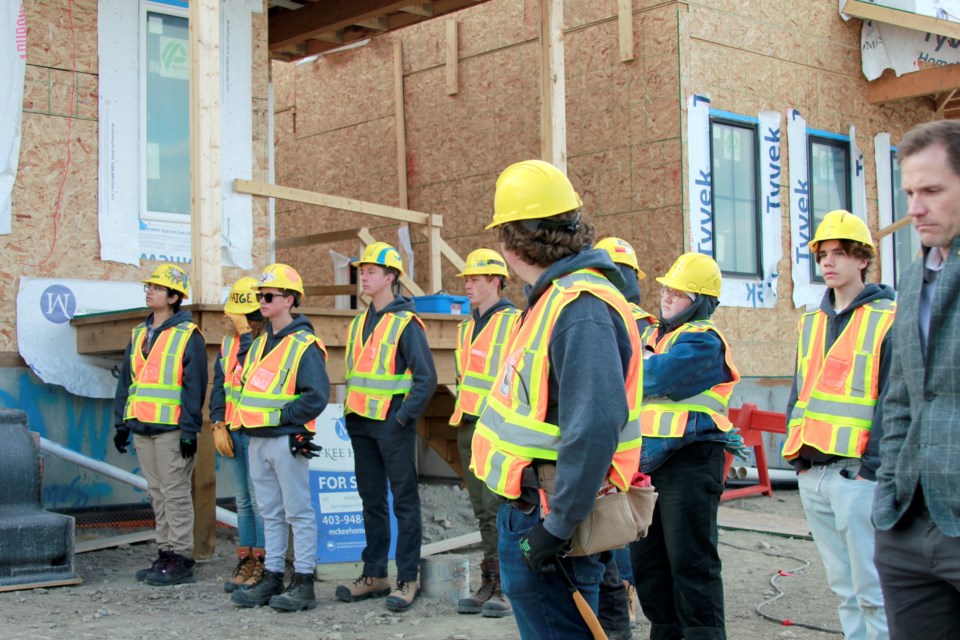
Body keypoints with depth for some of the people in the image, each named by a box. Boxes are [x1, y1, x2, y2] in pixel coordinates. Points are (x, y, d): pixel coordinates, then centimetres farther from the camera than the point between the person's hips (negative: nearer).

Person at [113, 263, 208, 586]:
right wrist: (122, 422, 14)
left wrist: (190, 430, -16)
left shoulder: (188, 335, -6)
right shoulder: (139, 334, 16)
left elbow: (195, 386, -11)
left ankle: (182, 559, 1)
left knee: (176, 493, -4)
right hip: (142, 427, 7)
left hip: (172, 429, -7)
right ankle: (165, 553, 18)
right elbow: (126, 381, 20)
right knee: (157, 493, 11)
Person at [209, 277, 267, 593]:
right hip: (231, 433, 7)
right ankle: (246, 561, 20)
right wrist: (218, 425, 7)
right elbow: (218, 387, 15)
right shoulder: (228, 343, 16)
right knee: (242, 501, 13)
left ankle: (262, 564, 3)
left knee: (259, 499, -5)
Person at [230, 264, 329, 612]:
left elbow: (317, 395, -18)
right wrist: (247, 421, 8)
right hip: (258, 440, 8)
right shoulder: (260, 343, 15)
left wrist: (283, 416, -15)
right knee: (271, 514, 14)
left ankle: (304, 584, 3)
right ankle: (272, 578, 21)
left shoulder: (304, 345, -11)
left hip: (287, 441, -8)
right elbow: (248, 386, 23)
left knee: (299, 512, -1)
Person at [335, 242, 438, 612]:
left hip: (392, 425, -8)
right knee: (371, 500, 13)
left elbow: (426, 378, -12)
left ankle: (407, 581, 5)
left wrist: (404, 416, -16)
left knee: (404, 501, 0)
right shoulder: (359, 324, 14)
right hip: (361, 425, 8)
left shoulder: (406, 322, -8)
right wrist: (352, 414, 11)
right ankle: (374, 575, 21)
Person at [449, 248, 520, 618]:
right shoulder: (467, 327, 18)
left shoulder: (515, 323, -6)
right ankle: (490, 584, 15)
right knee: (482, 511, 10)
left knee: (498, 509, -9)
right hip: (467, 426, 8)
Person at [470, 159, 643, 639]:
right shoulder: (554, 298, 11)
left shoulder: (581, 310, -22)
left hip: (546, 519, -10)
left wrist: (556, 526, -26)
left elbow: (596, 427, -31)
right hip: (524, 510, 10)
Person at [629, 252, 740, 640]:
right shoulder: (651, 334, 18)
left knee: (691, 563, -5)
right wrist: (644, 361, -8)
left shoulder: (702, 340, -10)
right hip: (647, 459, 9)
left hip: (689, 462, -9)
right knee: (647, 562, 15)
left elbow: (657, 378, -21)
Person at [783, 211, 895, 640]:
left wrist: (872, 467, -14)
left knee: (873, 590, -6)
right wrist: (797, 456, 10)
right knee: (843, 586, 12)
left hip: (857, 473, -6)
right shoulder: (811, 323, 17)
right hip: (811, 475, 7)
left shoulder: (888, 319, -2)